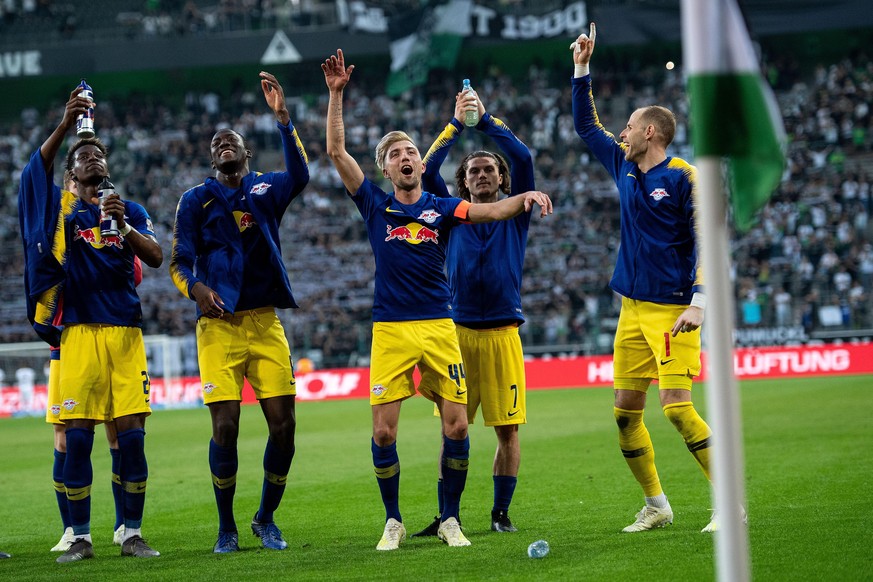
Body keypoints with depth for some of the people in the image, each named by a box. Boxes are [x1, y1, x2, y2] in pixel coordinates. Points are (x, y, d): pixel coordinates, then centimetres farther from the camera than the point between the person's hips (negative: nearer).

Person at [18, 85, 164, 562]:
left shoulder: (131, 211, 14)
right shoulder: (61, 208, 9)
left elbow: (155, 258, -1)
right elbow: (35, 169, -10)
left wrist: (123, 225, -18)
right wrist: (66, 124, -22)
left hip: (125, 331, 1)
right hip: (79, 332, -1)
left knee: (131, 434, -2)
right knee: (77, 437, -3)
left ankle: (132, 534, 6)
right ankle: (79, 537, 4)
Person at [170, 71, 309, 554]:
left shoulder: (266, 189, 9)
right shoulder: (196, 200, 7)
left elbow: (300, 175, -13)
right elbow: (179, 261, 6)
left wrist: (282, 117, -24)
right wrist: (195, 288, -17)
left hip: (266, 323, 1)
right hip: (219, 326, -1)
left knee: (283, 425, -3)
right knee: (225, 427, -7)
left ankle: (266, 519, 17)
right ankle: (226, 527, 9)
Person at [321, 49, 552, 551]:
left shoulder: (442, 208, 7)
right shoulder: (376, 205, 7)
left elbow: (492, 210, -8)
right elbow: (337, 152, 3)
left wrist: (526, 198, -27)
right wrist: (336, 94, -2)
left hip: (439, 326, 0)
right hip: (390, 330, 0)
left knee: (457, 425, -4)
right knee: (384, 430, -5)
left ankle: (450, 519, 10)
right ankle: (393, 522, 11)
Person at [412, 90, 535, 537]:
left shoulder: (515, 214, 10)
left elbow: (523, 160, -1)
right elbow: (428, 171, 2)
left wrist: (487, 120, 1)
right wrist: (456, 124, 1)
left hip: (502, 330, -1)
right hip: (458, 332, 1)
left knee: (508, 429, -1)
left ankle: (501, 513, 8)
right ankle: (446, 517, 2)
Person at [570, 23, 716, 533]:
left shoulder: (682, 177, -9)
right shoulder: (625, 167, 12)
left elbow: (706, 240, -12)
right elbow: (587, 127, 26)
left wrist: (699, 302, -19)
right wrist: (582, 70, 20)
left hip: (672, 310, -7)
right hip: (632, 309, 7)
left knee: (677, 407, -15)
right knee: (626, 412, 4)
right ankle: (656, 506, 14)